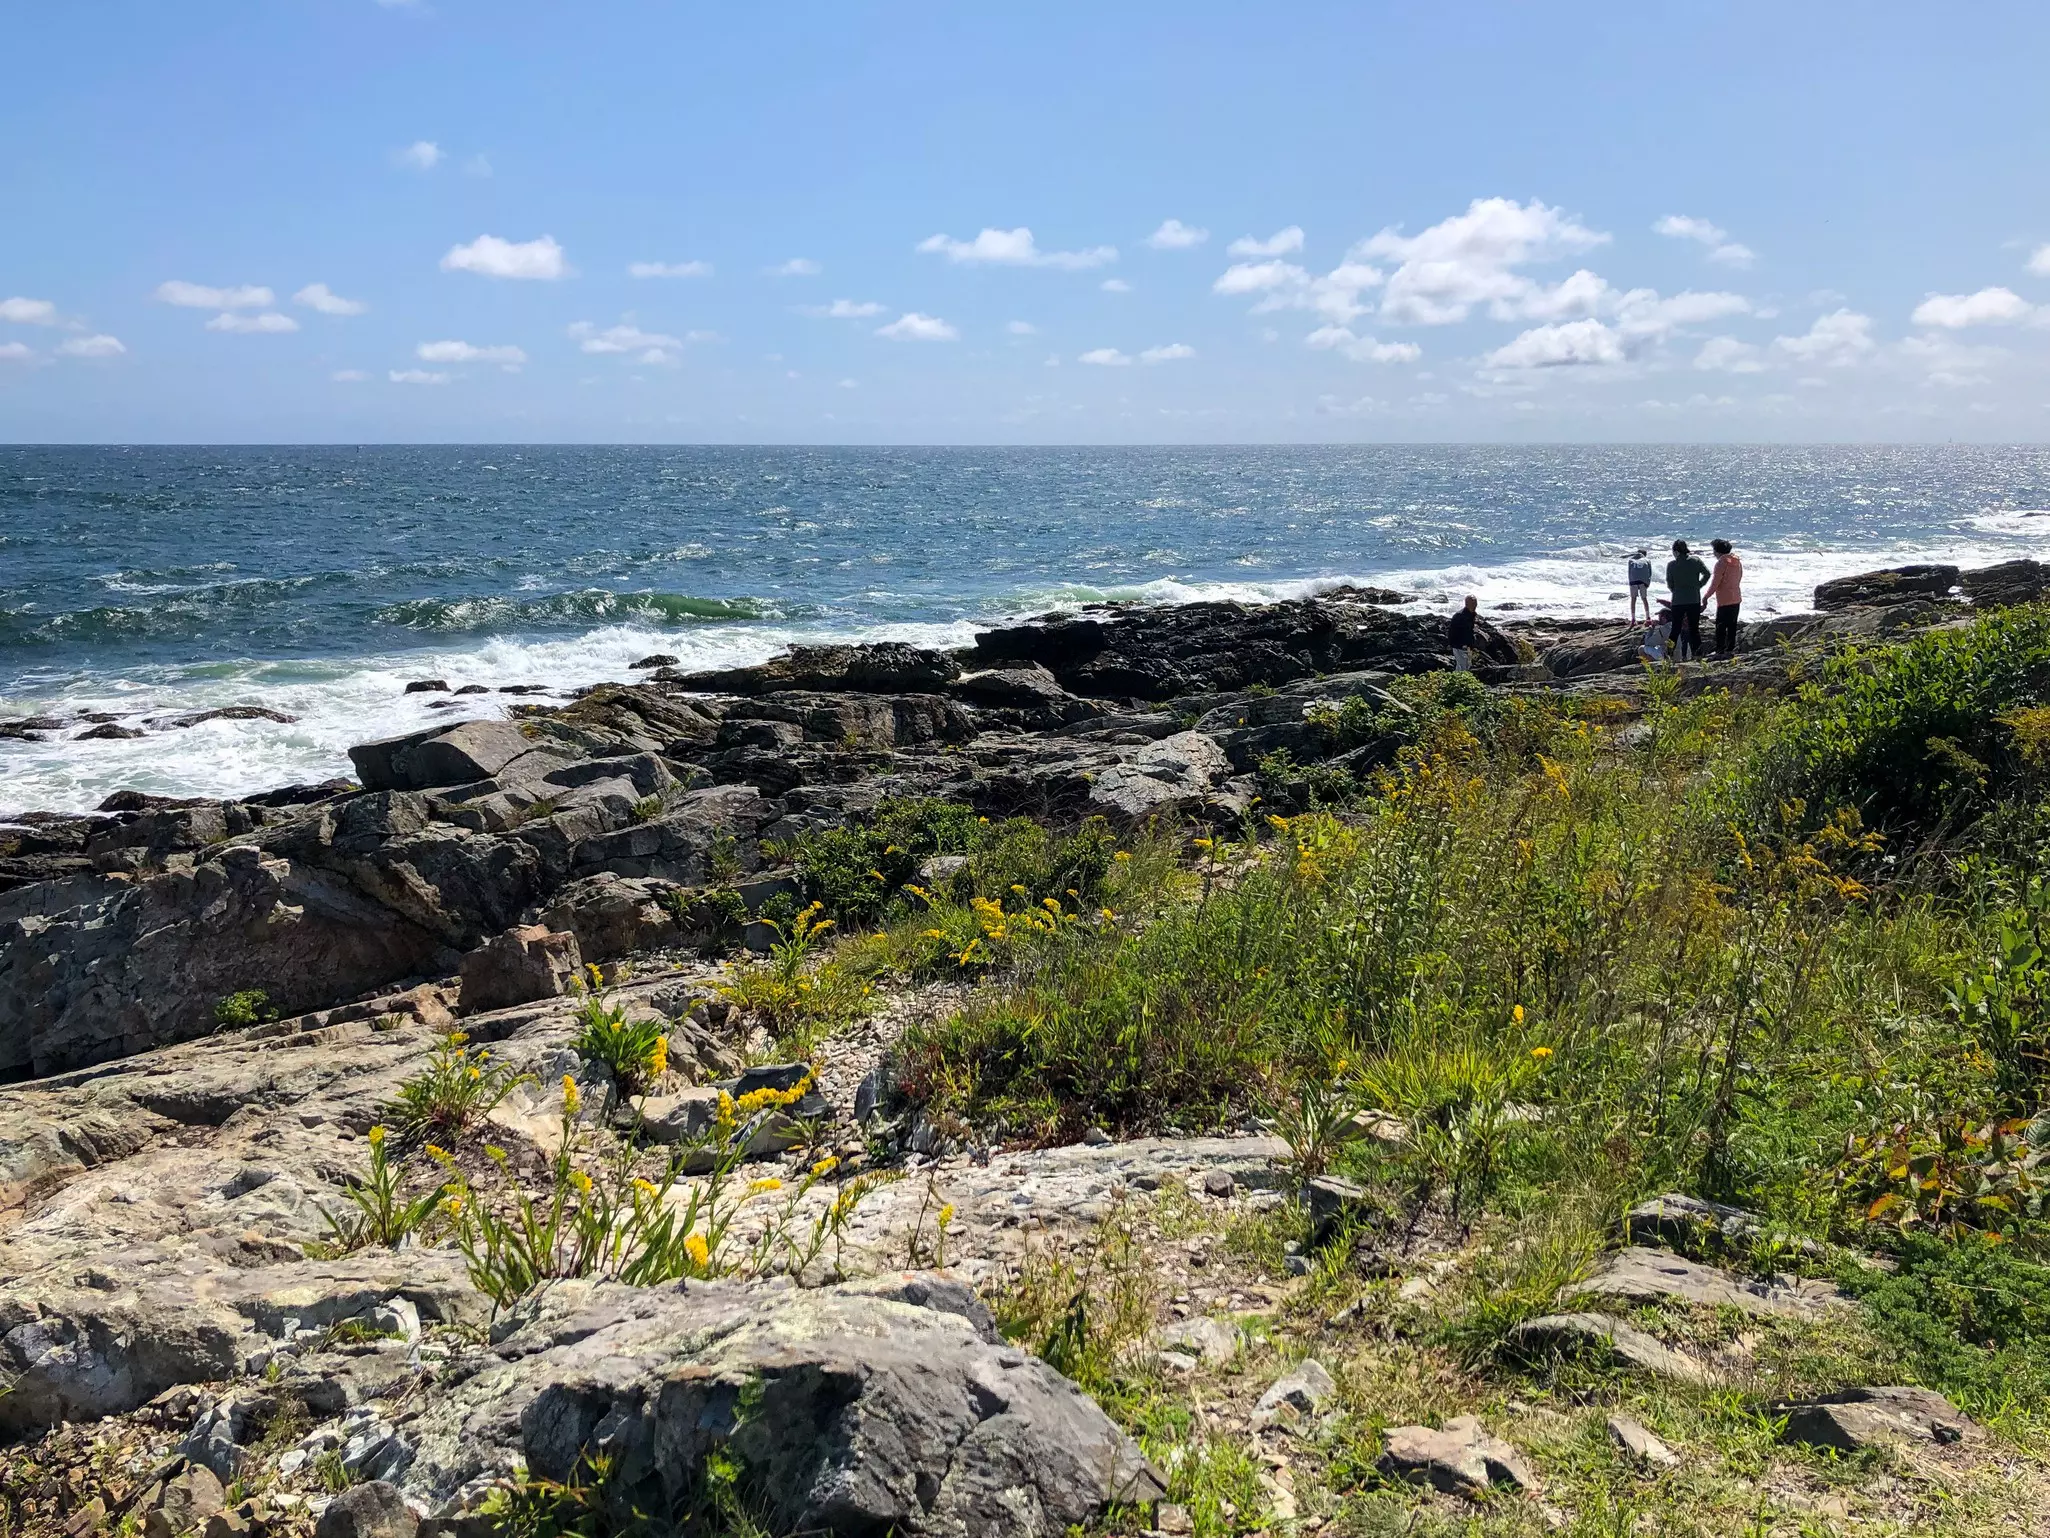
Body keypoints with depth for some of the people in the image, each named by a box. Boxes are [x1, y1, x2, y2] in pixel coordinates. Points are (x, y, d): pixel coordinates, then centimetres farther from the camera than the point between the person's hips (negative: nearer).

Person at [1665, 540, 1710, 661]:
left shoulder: (1671, 565, -7)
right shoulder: (1696, 560, -2)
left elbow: (1669, 585, -2)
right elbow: (1707, 574, -4)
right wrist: (1698, 586, 8)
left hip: (1678, 602, -2)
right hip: (1694, 600, 2)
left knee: (1675, 630, 7)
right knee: (1694, 629, 9)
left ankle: (1671, 654, 6)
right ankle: (1697, 654, 8)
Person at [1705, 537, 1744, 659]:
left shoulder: (1721, 563, -15)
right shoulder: (1737, 561, 10)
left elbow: (1715, 583, -14)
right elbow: (1738, 579, 16)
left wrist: (1706, 596, -3)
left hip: (1724, 600, -8)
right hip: (1736, 598, 8)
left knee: (1721, 627, -6)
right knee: (1732, 626, 13)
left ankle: (1720, 652, -8)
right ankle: (1730, 650, 16)